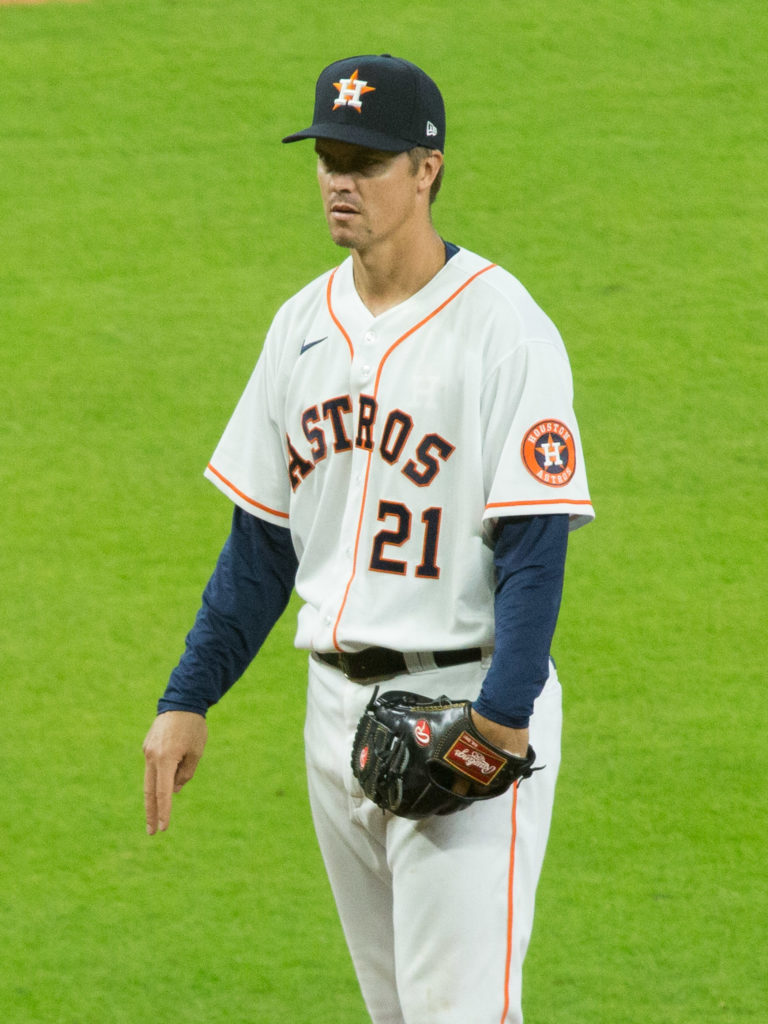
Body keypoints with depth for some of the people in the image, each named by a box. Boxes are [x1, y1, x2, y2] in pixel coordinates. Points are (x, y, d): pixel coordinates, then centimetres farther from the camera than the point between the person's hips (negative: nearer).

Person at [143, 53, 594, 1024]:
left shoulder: (502, 327, -11)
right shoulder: (303, 325, 10)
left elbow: (535, 547, -16)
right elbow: (261, 543, 16)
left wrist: (501, 718, -26)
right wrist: (187, 698, 9)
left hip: (465, 700, -7)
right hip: (337, 704, 7)